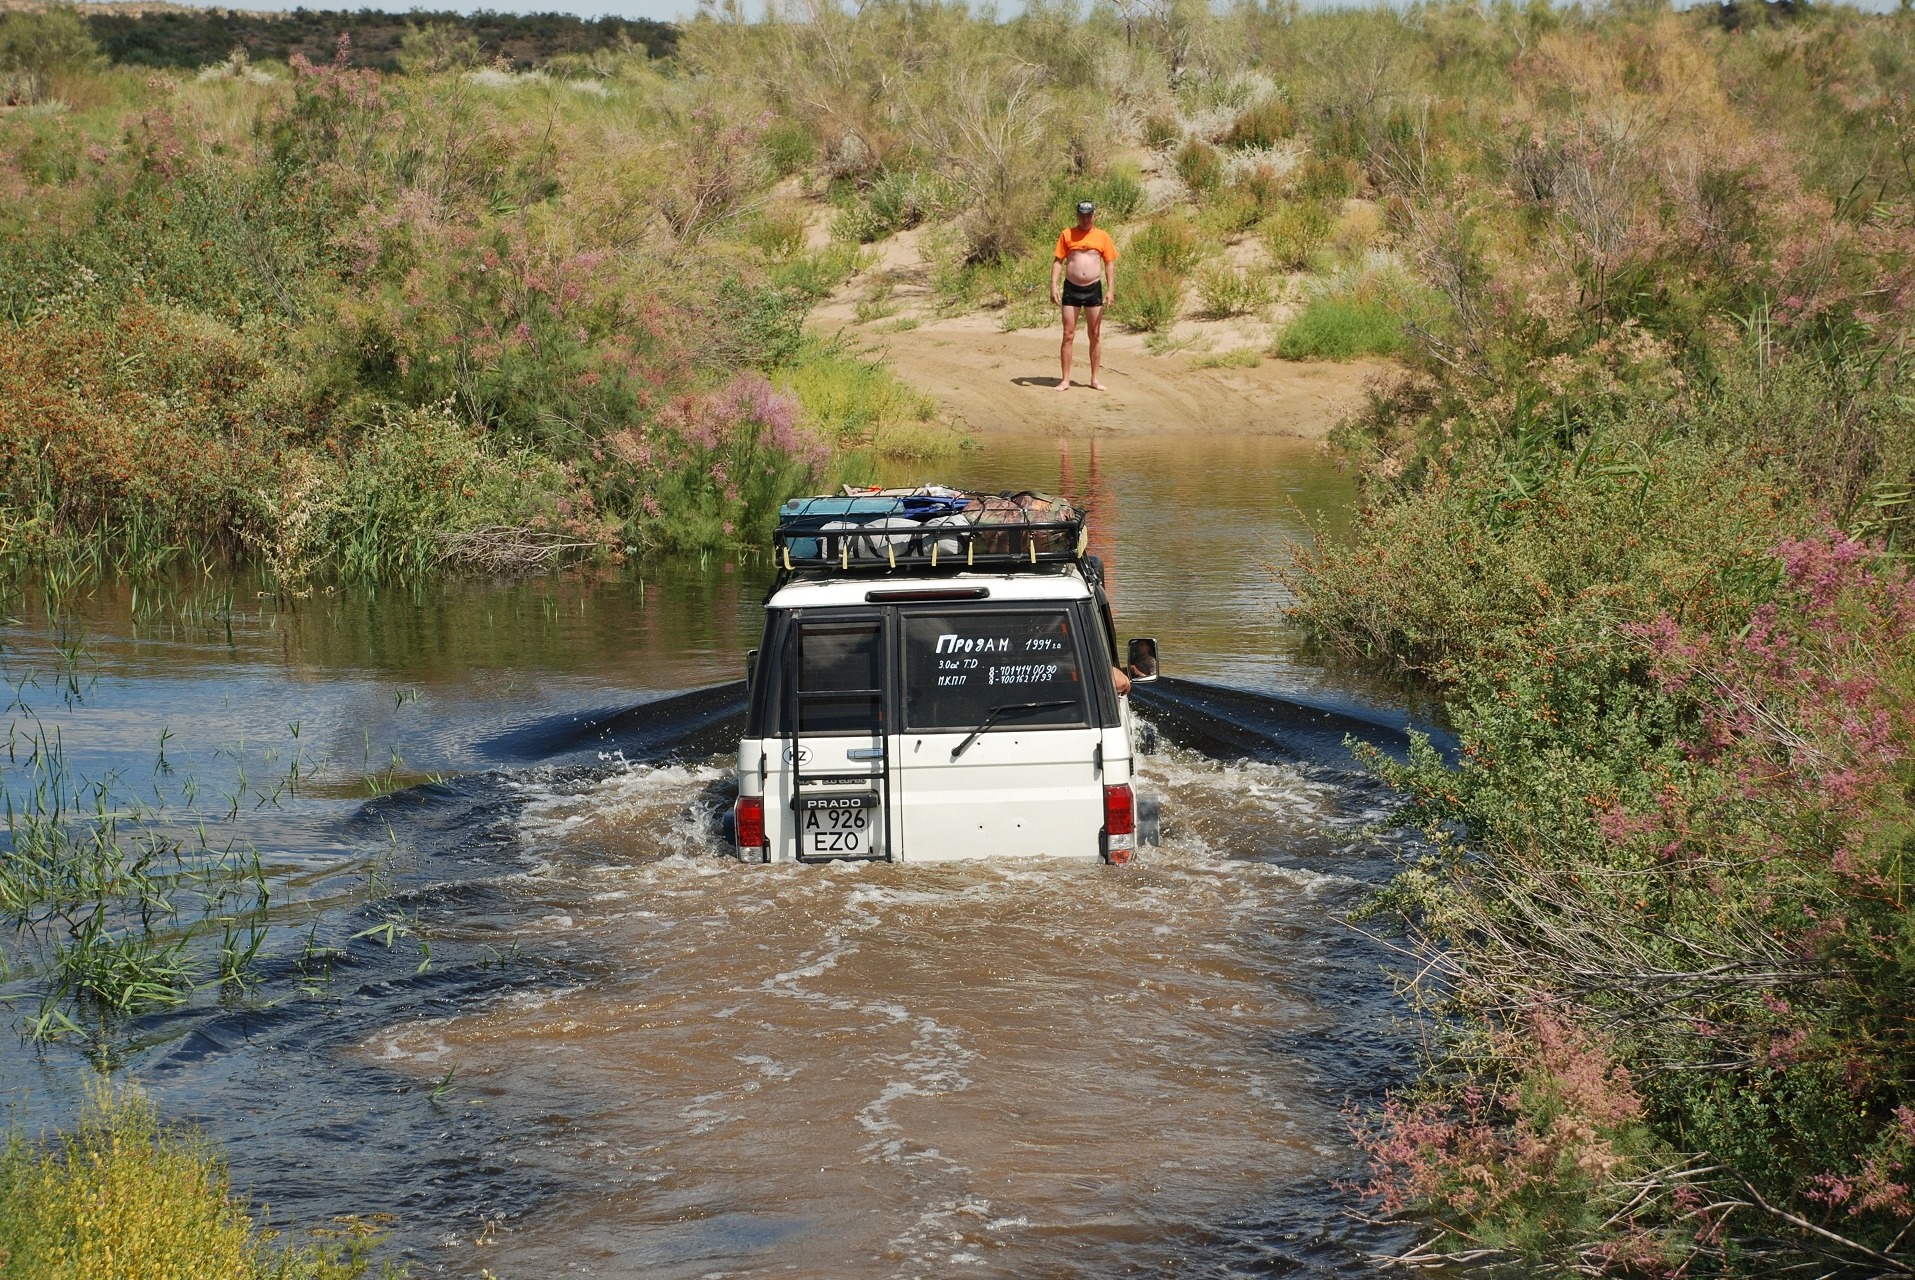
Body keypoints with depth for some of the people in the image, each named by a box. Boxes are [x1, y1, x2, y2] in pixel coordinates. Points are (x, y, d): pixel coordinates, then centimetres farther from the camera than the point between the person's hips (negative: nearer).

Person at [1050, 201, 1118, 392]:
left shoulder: (1102, 236, 3)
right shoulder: (1067, 235, 1)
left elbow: (1110, 263, 4)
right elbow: (1058, 261, 1)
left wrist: (1111, 290, -5)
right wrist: (1053, 287, -9)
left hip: (1094, 289, 1)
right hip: (1071, 288, -1)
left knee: (1096, 335, 6)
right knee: (1068, 335, -1)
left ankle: (1094, 378, 15)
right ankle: (1065, 380, 2)